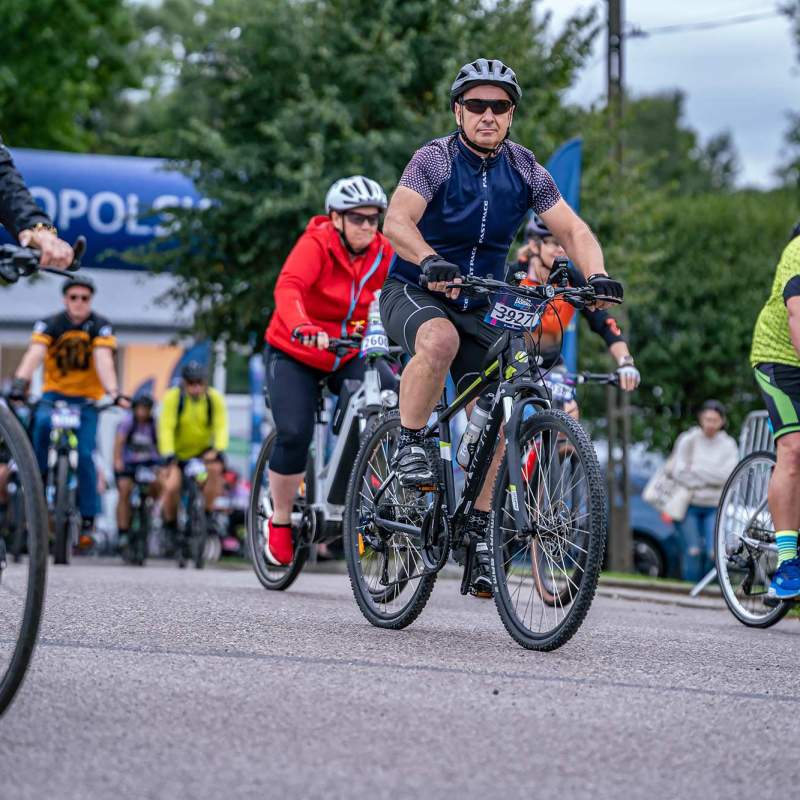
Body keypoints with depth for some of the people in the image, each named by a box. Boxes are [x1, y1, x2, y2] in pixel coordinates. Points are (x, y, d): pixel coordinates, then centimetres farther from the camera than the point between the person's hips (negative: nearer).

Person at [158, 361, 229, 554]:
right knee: (171, 486, -22)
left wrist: (218, 450, -35)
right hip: (179, 453, -1)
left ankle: (207, 514, -10)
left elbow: (221, 426, -18)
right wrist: (168, 456, -34)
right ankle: (169, 523, 8)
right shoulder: (172, 398, -19)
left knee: (215, 468, -29)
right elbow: (166, 428, -23)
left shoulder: (214, 398, -13)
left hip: (203, 450, 2)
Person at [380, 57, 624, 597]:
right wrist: (432, 262, -49)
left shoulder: (524, 170, -2)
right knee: (440, 340, -38)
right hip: (413, 293, -4)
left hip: (479, 308, 4)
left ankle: (479, 535, 5)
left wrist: (597, 276, -24)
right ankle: (409, 446, -20)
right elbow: (396, 221, -29)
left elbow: (573, 230, -4)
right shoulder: (437, 159, -15)